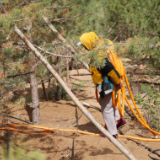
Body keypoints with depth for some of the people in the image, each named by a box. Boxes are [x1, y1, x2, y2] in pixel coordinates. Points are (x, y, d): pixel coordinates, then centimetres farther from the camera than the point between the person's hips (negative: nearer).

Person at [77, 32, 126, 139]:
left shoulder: (97, 55, -26)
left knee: (106, 109, 3)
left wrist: (118, 81, -19)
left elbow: (109, 69, -31)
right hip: (108, 83, 10)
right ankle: (118, 119, 29)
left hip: (106, 85, -10)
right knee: (103, 101, 28)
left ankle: (113, 133, 13)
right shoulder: (104, 44, 4)